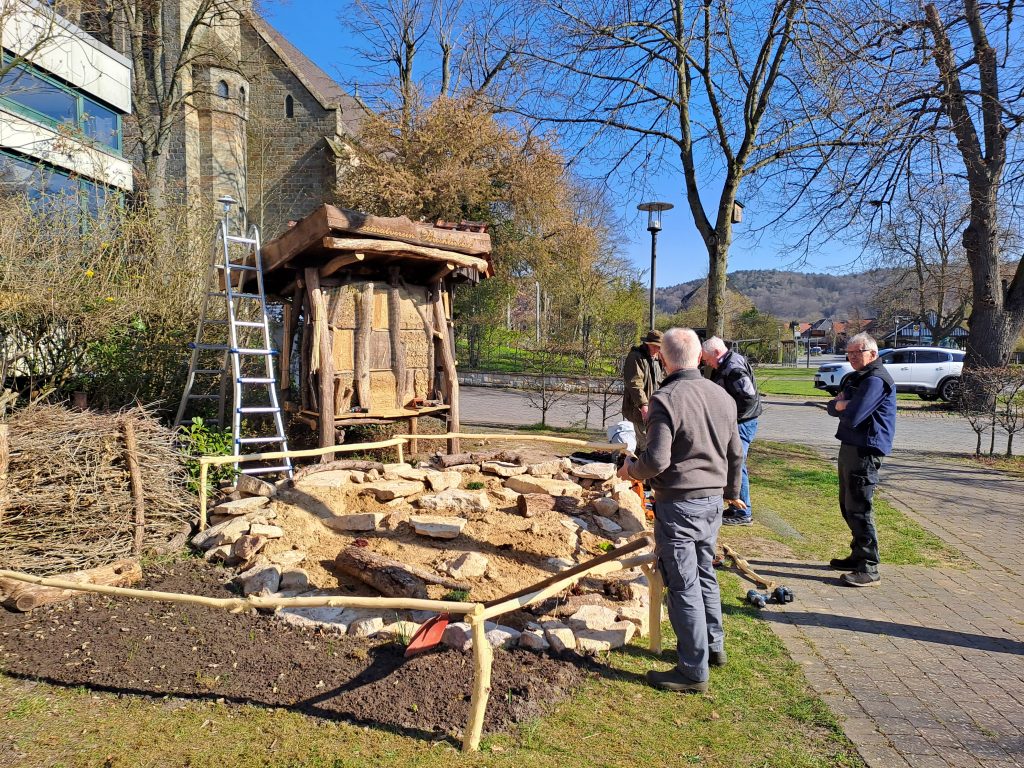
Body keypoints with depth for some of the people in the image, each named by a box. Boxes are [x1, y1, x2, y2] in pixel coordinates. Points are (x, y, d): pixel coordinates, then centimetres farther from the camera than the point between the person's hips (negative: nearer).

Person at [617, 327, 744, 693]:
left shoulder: (666, 399, -19)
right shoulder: (722, 396, 4)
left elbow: (657, 460, -24)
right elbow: (735, 455, 14)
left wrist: (630, 469, -2)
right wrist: (732, 491, 31)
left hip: (679, 503, -8)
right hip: (713, 501, 8)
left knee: (683, 585, 2)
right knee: (705, 574, 23)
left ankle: (693, 671, 12)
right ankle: (714, 645, 39)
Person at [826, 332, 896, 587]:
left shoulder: (876, 380, -15)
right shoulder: (858, 378, 19)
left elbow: (853, 417, -24)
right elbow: (832, 408, 15)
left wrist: (841, 406, -2)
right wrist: (839, 404, -8)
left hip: (864, 450, -11)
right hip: (850, 447, 11)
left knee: (858, 508, -10)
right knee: (848, 506, 17)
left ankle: (868, 569, -6)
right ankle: (858, 556, 29)